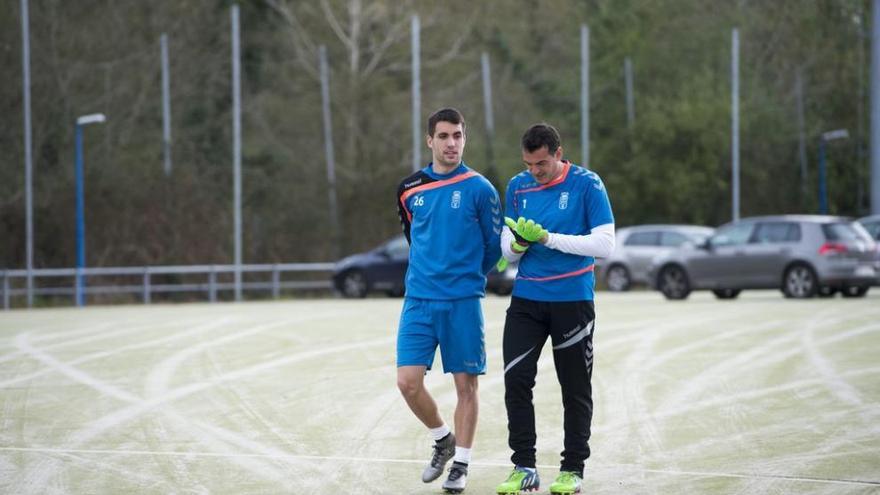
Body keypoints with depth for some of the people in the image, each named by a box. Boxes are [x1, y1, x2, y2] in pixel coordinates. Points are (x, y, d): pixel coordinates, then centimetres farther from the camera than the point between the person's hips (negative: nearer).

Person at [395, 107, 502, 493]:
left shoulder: (479, 189, -4)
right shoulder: (409, 190, 7)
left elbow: (494, 246, 5)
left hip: (463, 303, -3)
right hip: (418, 299, 3)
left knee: (465, 385, 1)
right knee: (408, 381, -5)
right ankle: (443, 440, 19)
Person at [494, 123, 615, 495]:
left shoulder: (587, 185, -8)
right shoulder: (517, 187, 5)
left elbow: (604, 244, -15)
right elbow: (508, 252, 9)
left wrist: (547, 238, -20)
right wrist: (517, 243, -16)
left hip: (572, 300, -3)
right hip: (526, 299, 3)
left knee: (575, 388, 5)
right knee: (515, 380, -6)